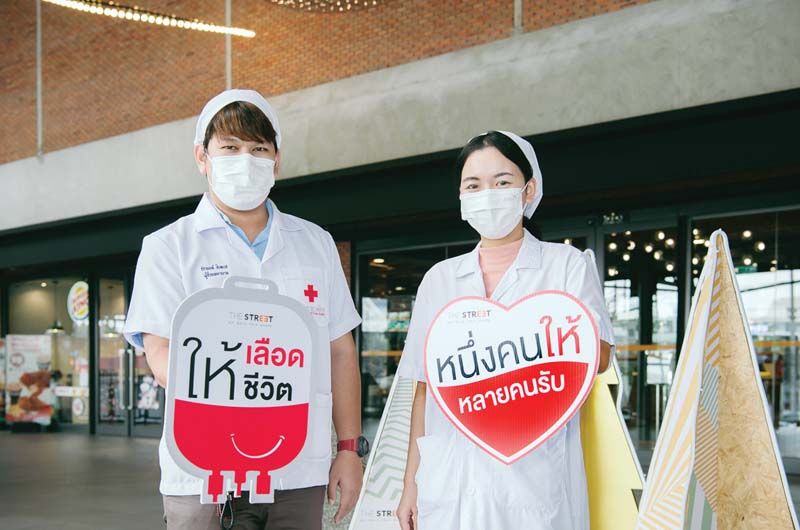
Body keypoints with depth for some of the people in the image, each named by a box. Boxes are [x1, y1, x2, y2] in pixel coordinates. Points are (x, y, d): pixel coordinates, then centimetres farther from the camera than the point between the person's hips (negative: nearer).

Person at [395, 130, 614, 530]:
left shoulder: (567, 265, 4)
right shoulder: (439, 278, 14)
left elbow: (597, 357, -10)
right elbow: (425, 390, 14)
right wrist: (411, 483, 8)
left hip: (534, 471, -3)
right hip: (450, 477, 3)